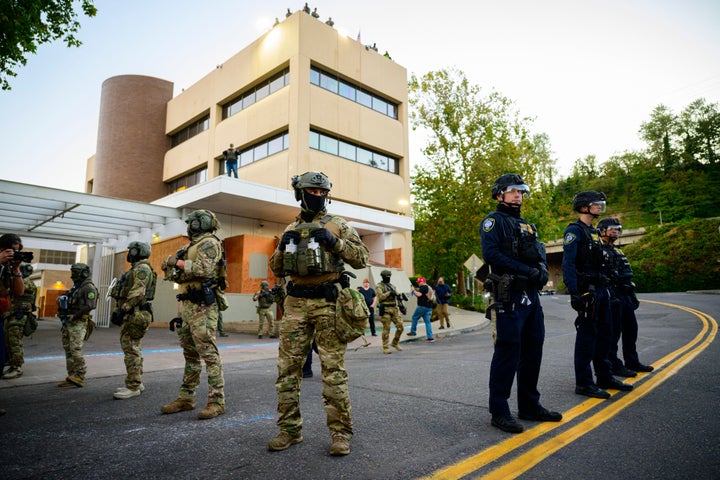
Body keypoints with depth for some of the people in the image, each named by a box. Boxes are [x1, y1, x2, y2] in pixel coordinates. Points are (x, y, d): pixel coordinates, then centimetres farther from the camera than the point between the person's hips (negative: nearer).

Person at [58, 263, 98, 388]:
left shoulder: (89, 288, -9)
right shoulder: (75, 287, 20)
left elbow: (90, 306, -20)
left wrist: (75, 316, -20)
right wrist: (61, 299, 7)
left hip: (78, 323, -9)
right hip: (67, 323, 9)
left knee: (76, 351, -14)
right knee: (68, 351, 9)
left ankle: (79, 377, -10)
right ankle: (72, 377, 14)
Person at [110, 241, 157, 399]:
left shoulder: (142, 268, -11)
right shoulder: (137, 269, 23)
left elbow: (138, 293, -22)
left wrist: (123, 310, -24)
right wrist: (118, 311, 23)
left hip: (135, 315, -11)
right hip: (133, 315, 11)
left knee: (131, 350, -10)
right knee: (134, 350, 13)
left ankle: (133, 387, -7)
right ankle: (137, 382, 20)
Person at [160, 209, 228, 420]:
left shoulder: (209, 243, -7)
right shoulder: (193, 245, 22)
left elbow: (203, 269, -23)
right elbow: (177, 275, 23)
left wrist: (180, 263, -10)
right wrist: (173, 264, 3)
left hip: (203, 306, -10)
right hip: (189, 305, 10)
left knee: (209, 353, -9)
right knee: (190, 354, 14)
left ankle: (217, 401, -5)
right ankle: (186, 398, 24)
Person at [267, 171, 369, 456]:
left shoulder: (338, 226, 5)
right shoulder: (291, 229, 16)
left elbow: (362, 259, -2)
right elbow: (277, 270, 17)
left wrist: (333, 241, -14)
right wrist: (284, 245, -2)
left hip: (328, 303, -4)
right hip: (296, 304, 4)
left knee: (333, 368, -2)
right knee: (288, 366, 6)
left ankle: (340, 432, 9)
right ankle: (290, 430, 20)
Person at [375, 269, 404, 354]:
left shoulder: (393, 286, 19)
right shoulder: (379, 286, -1)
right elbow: (380, 297, -15)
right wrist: (389, 292, -15)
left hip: (395, 309, 6)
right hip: (385, 309, -6)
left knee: (400, 327, 1)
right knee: (386, 329, -4)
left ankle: (395, 343, 20)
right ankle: (385, 347, 5)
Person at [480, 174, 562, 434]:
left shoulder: (527, 225, 23)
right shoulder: (494, 221, -3)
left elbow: (540, 253, 18)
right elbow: (490, 254, -17)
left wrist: (542, 269, -5)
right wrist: (527, 271, -17)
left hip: (532, 296, 9)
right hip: (509, 296, -8)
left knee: (533, 351, 13)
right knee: (507, 351, -7)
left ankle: (529, 405, 25)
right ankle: (499, 411, 2)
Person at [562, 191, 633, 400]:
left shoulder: (593, 232, 19)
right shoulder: (574, 231, -10)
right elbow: (568, 264, -19)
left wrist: (604, 287, 19)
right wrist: (575, 293, -26)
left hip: (601, 289, 10)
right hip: (587, 290, -10)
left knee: (604, 333, 15)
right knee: (587, 334, -6)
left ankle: (604, 377, 27)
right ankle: (583, 383, 1)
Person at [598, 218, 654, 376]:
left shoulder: (618, 251, 22)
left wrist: (633, 296, 22)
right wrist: (611, 295, -24)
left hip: (625, 294, 10)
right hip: (612, 296, -10)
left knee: (631, 328, 15)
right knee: (613, 331, -5)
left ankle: (632, 361, 27)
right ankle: (613, 365, 3)